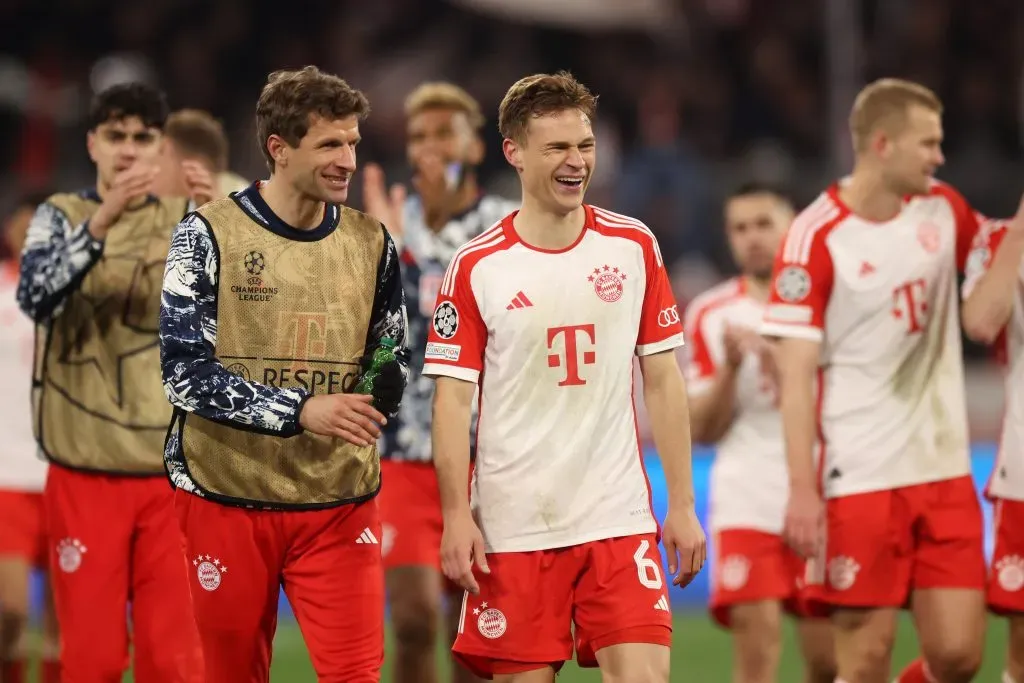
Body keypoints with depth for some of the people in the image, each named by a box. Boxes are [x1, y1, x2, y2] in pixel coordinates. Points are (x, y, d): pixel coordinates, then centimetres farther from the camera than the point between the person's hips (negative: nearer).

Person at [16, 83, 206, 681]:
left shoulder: (184, 220, 9)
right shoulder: (61, 217, 3)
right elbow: (36, 296, -16)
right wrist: (101, 221, -30)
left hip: (170, 470, 1)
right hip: (85, 472, -1)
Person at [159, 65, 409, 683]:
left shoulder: (371, 242, 8)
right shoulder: (209, 235, -6)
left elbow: (390, 364, 17)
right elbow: (187, 372, -12)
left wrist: (383, 392, -8)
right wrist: (300, 410, -21)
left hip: (339, 502, 3)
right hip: (228, 496, -3)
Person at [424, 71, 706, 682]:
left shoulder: (634, 247, 6)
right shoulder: (476, 266, -1)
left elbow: (663, 380, 9)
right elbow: (453, 399, -1)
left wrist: (682, 504, 5)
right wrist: (457, 516, -10)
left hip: (619, 518, 1)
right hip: (511, 530, -1)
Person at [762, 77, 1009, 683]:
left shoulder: (942, 210, 8)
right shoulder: (816, 239, -10)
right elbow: (796, 374, -11)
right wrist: (803, 490, -17)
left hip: (944, 469, 5)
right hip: (860, 476, -5)